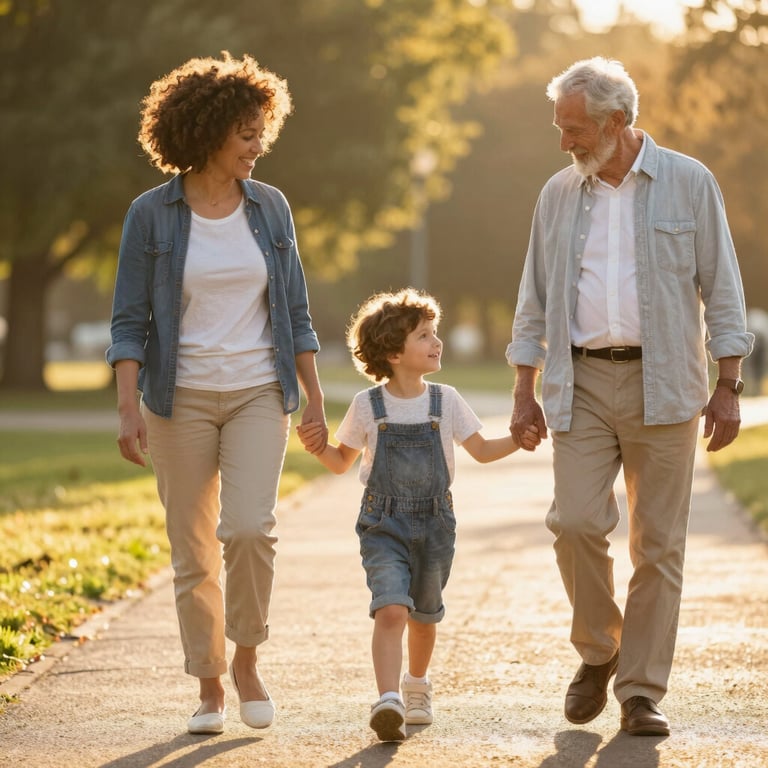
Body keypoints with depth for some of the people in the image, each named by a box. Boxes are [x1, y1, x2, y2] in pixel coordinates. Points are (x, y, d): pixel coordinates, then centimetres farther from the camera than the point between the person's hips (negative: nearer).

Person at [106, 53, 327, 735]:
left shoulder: (269, 206, 5)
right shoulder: (152, 214, -3)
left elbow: (295, 312, 10)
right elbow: (129, 321, -3)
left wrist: (314, 397, 6)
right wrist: (128, 406, -13)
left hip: (259, 394, 1)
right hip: (182, 398, -1)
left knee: (251, 527, -18)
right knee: (193, 551, 3)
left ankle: (247, 658, 4)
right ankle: (210, 688, 15)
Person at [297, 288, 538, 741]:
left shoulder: (446, 402, 1)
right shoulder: (368, 406, -3)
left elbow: (481, 450, 9)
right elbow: (343, 462, 8)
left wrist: (517, 442, -7)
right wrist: (319, 449, -12)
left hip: (435, 524, 3)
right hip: (384, 524, -3)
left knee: (423, 616, 15)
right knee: (391, 609, -21)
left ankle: (417, 686, 40)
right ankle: (389, 701, -30)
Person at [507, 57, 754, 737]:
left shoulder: (689, 184, 1)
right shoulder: (558, 195, 10)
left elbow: (721, 289, 1)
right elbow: (535, 299, 14)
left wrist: (729, 387, -4)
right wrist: (525, 392, 9)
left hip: (663, 384, -2)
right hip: (582, 383, 2)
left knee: (658, 542, -1)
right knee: (576, 523, -11)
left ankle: (642, 692, 7)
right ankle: (598, 652, 13)